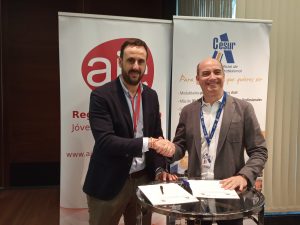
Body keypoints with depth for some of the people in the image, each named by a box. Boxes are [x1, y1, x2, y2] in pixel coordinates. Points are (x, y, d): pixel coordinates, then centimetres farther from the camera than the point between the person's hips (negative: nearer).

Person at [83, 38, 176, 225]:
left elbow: (156, 136, 10)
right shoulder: (101, 96, -13)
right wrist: (147, 143, -30)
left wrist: (159, 168, -3)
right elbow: (105, 141, -22)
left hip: (143, 179, 5)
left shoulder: (151, 96, 4)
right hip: (109, 183, -4)